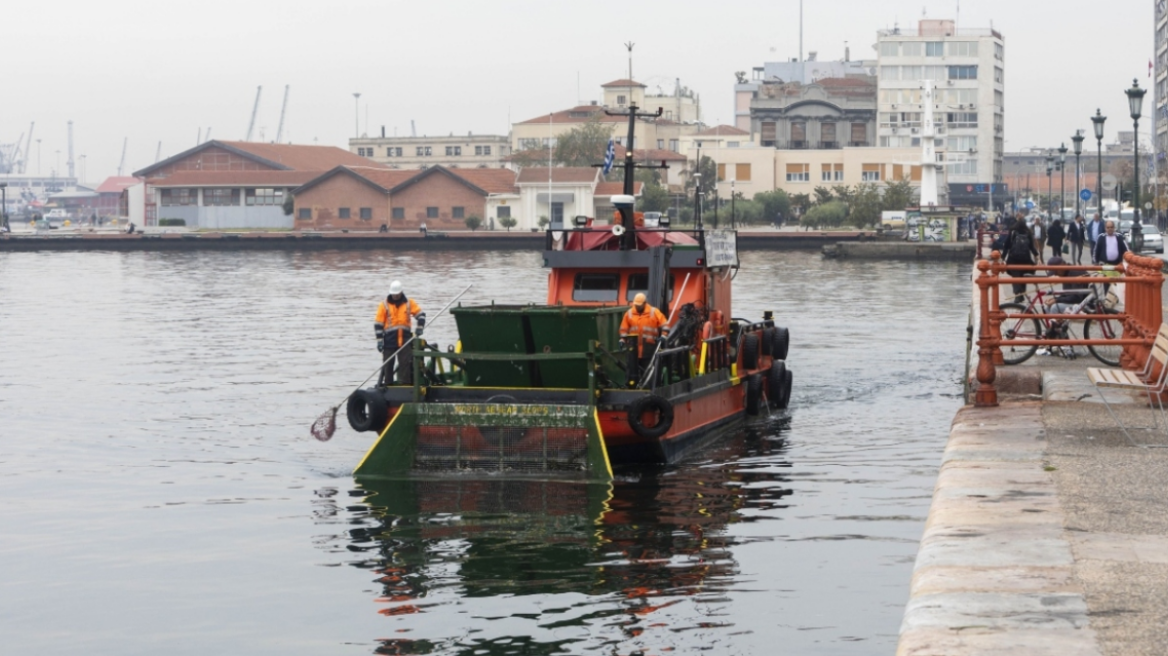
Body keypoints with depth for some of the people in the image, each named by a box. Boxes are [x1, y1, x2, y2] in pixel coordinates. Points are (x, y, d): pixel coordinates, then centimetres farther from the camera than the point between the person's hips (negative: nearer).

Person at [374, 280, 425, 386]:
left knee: (405, 362, -2)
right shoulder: (384, 305, -1)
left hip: (405, 339, 1)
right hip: (389, 339, -1)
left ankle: (405, 383, 0)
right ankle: (387, 383, 9)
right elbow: (378, 323, -2)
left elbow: (420, 314, 9)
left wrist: (419, 327, -7)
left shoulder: (409, 303, 5)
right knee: (388, 363, 3)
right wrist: (379, 340, -7)